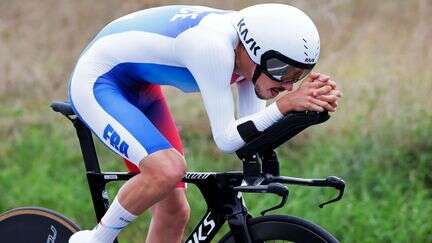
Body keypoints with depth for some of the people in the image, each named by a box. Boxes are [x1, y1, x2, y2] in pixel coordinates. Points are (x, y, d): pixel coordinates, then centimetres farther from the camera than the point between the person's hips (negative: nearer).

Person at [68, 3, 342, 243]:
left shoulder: (249, 46, -10)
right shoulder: (214, 46, -34)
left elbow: (252, 135, -8)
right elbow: (226, 139, -31)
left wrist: (308, 99, -20)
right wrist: (284, 105, -36)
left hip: (139, 89, 9)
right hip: (97, 83, -9)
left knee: (174, 213, 4)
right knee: (168, 170, -30)